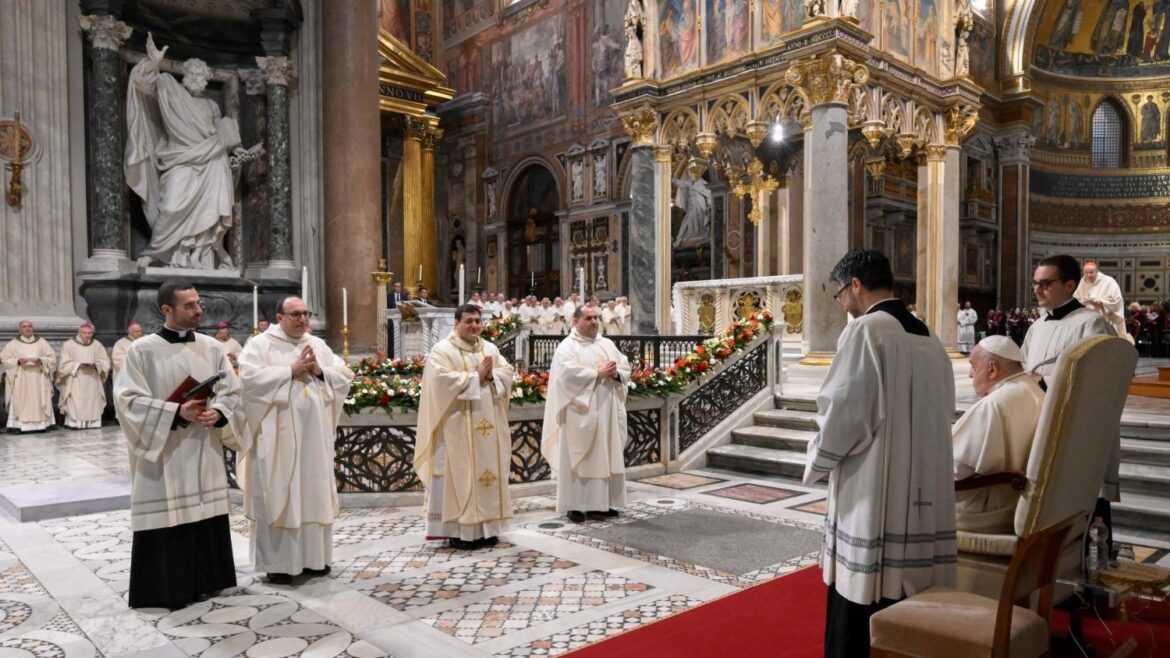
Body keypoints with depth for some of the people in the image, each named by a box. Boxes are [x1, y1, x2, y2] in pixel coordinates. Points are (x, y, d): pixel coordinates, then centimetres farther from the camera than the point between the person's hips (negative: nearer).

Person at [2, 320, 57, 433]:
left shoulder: (42, 342, 8)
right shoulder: (13, 343, 6)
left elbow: (52, 357, 6)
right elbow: (4, 358, 3)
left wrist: (41, 361, -12)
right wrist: (18, 361, -15)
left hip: (38, 378, 1)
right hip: (20, 378, -1)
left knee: (38, 400, -1)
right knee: (19, 401, -6)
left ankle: (41, 423, 0)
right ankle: (16, 425, -7)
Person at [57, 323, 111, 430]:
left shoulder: (97, 345, 6)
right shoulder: (69, 345, -1)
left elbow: (105, 361, 6)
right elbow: (64, 363, -3)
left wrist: (95, 365, -13)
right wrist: (79, 365, -17)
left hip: (92, 381, 3)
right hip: (75, 381, -3)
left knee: (93, 401, 0)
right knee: (76, 403, -9)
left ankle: (93, 422, 3)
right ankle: (75, 423, -7)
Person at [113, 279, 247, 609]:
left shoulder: (213, 347, 6)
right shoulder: (142, 350, -5)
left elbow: (232, 392, 7)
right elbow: (128, 400, -11)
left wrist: (218, 414, -14)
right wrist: (176, 413, -21)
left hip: (205, 452, 4)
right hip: (162, 453, -4)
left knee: (206, 517, 9)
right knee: (165, 518, 0)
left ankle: (204, 580, 23)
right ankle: (164, 588, 14)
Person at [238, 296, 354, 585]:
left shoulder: (318, 345, 14)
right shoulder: (260, 344, -1)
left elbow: (345, 375, 9)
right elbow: (250, 378, -16)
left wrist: (319, 371, -9)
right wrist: (291, 370, -17)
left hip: (314, 435, 5)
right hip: (278, 436, -5)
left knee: (315, 493, 9)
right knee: (278, 494, -2)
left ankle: (313, 556, 18)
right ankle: (277, 561, 6)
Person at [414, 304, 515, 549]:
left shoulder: (490, 349, 14)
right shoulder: (442, 350, -5)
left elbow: (507, 372, 8)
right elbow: (442, 380, -18)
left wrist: (490, 376, -12)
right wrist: (475, 376, -16)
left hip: (488, 425, 6)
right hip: (458, 426, -6)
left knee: (488, 471, 7)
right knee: (460, 476, -5)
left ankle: (486, 528, 16)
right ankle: (459, 531, 1)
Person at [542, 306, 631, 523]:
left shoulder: (608, 344, 15)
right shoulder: (567, 347, -4)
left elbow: (626, 368, 10)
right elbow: (568, 373, -20)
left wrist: (616, 373, -12)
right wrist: (598, 373, -19)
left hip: (608, 413, 6)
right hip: (581, 413, -6)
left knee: (607, 457, 9)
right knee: (579, 459, -2)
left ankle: (603, 501, 18)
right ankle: (575, 505, 4)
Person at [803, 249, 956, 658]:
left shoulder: (866, 330, -12)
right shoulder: (929, 339, 11)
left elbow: (843, 411, -15)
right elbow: (941, 414, 16)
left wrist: (818, 461, 0)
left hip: (873, 492, -8)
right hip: (924, 491, 8)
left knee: (862, 600, 3)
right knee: (910, 593, 14)